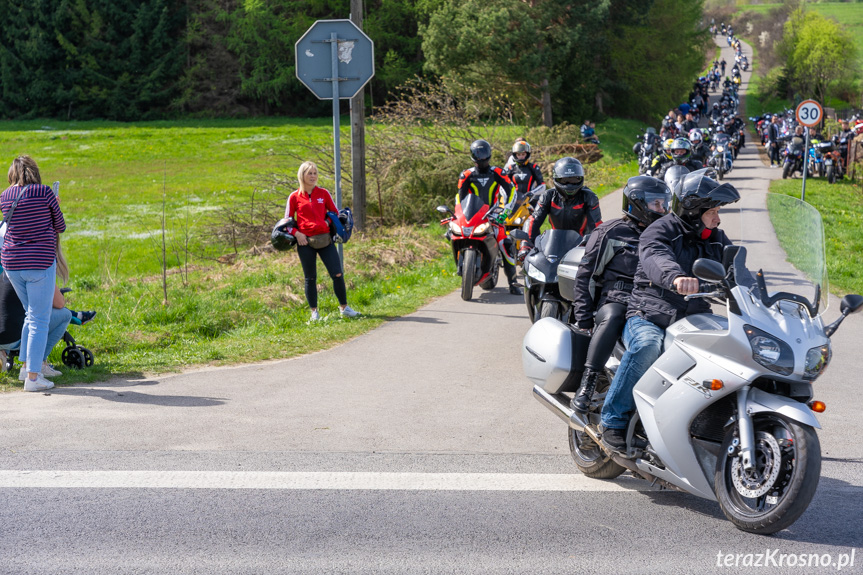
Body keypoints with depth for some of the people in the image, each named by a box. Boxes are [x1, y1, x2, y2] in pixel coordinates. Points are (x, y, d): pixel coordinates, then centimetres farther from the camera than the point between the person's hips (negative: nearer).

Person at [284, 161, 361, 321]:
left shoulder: (323, 193, 9)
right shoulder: (295, 197, 4)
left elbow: (335, 212, 18)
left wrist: (329, 223, 0)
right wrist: (296, 233, -8)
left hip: (325, 240, 1)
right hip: (305, 242, -1)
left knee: (338, 274, -5)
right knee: (310, 278, 5)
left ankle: (344, 308, 9)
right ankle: (314, 312, 15)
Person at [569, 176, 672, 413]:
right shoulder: (611, 233, 6)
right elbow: (585, 273, 2)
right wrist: (584, 317, -6)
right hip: (615, 298, -4)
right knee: (612, 318, -40)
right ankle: (587, 385, -37)